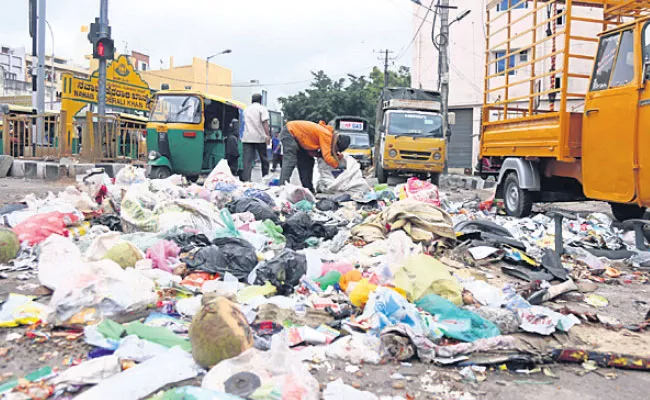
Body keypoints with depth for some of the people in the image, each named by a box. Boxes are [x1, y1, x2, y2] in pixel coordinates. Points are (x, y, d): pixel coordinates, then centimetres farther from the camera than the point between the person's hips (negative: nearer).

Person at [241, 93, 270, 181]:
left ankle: (245, 179, -17)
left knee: (247, 160, -6)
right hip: (259, 137, -3)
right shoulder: (262, 108, 3)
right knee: (264, 159, 10)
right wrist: (268, 135, -14)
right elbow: (264, 123, -9)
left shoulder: (246, 109, 19)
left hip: (247, 137, 3)